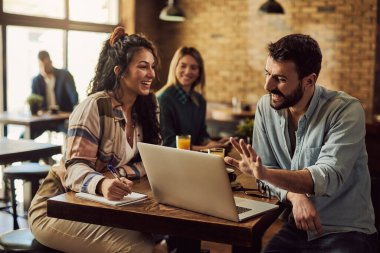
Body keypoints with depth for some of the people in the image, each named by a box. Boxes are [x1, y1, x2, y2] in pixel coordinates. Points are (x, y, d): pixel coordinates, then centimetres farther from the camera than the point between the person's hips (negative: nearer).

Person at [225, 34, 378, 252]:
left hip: (347, 231, -3)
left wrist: (265, 173, -38)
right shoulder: (266, 106, -2)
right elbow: (268, 171, 1)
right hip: (297, 227, 3)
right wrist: (295, 196, -19)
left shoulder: (346, 111, -15)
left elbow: (328, 178, -25)